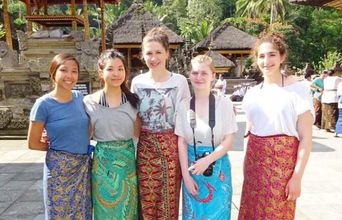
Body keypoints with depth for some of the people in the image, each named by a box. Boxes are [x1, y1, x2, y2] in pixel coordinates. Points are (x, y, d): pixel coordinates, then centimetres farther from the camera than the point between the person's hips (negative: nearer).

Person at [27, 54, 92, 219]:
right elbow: (33, 143, -8)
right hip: (59, 167, -5)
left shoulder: (79, 97, 1)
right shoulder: (44, 104, -14)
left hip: (83, 165, 5)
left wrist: (83, 145, 2)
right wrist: (58, 147, -1)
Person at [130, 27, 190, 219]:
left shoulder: (179, 81, -4)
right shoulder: (137, 82, 3)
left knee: (169, 198, 9)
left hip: (170, 146, -2)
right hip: (145, 147, 2)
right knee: (146, 200, 10)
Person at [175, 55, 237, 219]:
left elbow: (228, 140, -7)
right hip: (192, 166, 2)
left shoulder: (224, 103, -8)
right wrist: (185, 174, -6)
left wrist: (208, 160, -20)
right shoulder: (184, 105, -2)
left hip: (217, 167, -1)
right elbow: (181, 142, -1)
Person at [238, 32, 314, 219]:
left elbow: (306, 138, -10)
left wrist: (297, 176, -14)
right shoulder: (252, 93, 7)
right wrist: (247, 165, 12)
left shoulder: (297, 89, -8)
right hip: (254, 163, 5)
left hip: (282, 163, -5)